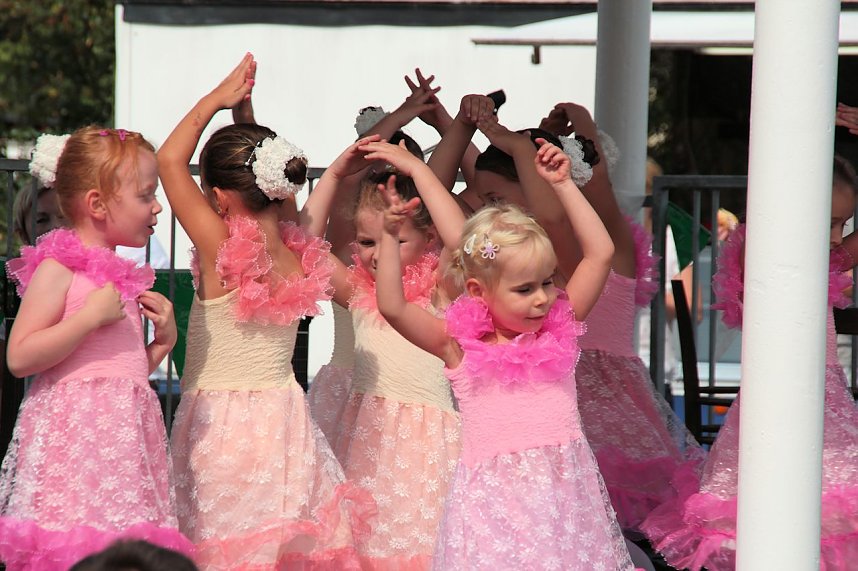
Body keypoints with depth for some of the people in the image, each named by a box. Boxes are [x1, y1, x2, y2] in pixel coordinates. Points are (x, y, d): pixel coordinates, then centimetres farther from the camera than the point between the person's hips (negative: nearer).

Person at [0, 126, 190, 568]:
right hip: (77, 431, -8)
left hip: (127, 431, 8)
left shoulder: (123, 278, 20)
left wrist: (164, 340, 13)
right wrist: (90, 317, -15)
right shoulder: (59, 268, -4)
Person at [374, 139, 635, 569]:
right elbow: (392, 307, -9)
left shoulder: (559, 330, 7)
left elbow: (600, 252, 7)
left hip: (566, 495, 2)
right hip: (495, 499, -2)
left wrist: (563, 185, 7)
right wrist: (391, 235, -14)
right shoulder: (461, 345, 0)